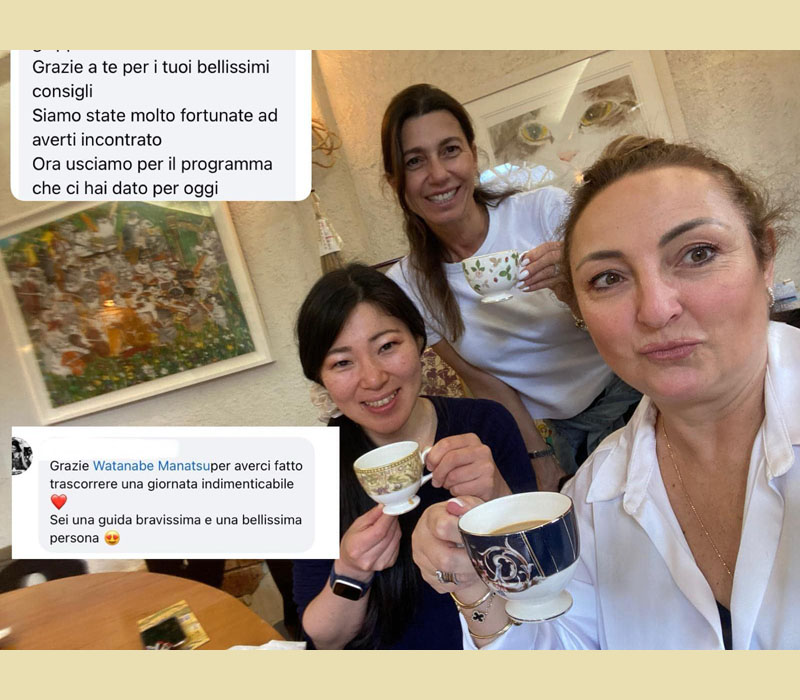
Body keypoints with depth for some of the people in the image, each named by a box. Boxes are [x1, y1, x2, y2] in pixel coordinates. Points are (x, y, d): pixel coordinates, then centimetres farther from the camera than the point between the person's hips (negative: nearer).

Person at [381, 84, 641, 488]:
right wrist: (540, 456, -5)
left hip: (624, 394, -1)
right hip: (547, 432, 1)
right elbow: (483, 382, -1)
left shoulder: (546, 209, -16)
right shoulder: (408, 287, -10)